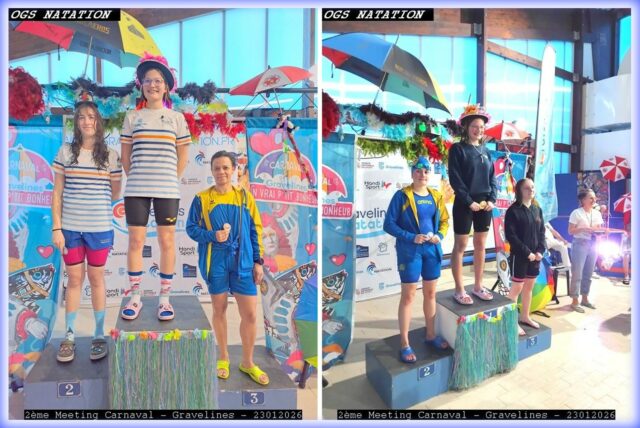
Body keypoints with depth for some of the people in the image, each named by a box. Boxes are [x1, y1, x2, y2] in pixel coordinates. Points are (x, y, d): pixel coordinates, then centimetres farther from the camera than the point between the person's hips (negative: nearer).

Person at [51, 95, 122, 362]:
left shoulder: (110, 156, 1)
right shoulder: (65, 152, 2)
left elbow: (115, 193, 10)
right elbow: (57, 193, 1)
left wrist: (96, 204, 4)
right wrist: (56, 227, -3)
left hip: (100, 229, 0)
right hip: (70, 228, 1)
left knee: (96, 279, 8)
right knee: (74, 280, 9)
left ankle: (99, 336, 20)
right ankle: (69, 337, 23)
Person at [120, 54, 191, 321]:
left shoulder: (176, 118, 7)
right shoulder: (132, 117, 9)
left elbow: (183, 155, 8)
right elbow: (125, 155, 12)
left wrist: (170, 181, 6)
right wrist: (135, 179, 7)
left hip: (167, 190, -1)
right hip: (136, 190, 1)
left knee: (167, 242, 2)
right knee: (135, 241, 3)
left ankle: (164, 298, 13)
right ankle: (135, 298, 17)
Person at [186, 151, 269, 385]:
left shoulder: (245, 196, 2)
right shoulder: (202, 198, -2)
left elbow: (255, 230, 4)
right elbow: (191, 228, 2)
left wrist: (258, 261, 0)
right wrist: (212, 236, -17)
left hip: (242, 262, 1)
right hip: (215, 263, -1)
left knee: (250, 314, 2)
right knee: (219, 310, 13)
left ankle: (248, 362, 23)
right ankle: (223, 357, 35)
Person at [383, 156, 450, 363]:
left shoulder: (436, 197, 8)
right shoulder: (402, 196, -9)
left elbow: (444, 221, 15)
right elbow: (389, 224, -12)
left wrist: (439, 235, -6)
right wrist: (412, 237, -19)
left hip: (432, 250, 6)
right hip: (409, 251, -5)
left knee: (430, 293, 16)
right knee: (408, 296, 1)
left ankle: (430, 335, 35)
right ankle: (404, 344, 12)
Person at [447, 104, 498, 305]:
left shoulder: (485, 150, 13)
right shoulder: (458, 149, -4)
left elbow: (492, 178, 12)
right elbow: (455, 179, -11)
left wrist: (492, 199, -2)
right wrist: (470, 201, -16)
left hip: (485, 204, 6)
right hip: (465, 204, -6)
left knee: (480, 245, 11)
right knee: (460, 246, 0)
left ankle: (478, 286, 24)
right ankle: (459, 290, 8)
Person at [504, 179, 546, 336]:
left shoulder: (537, 209, 9)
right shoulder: (513, 210, -12)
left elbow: (541, 232, 10)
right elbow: (511, 235, -16)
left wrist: (540, 251, -3)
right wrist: (527, 252, -18)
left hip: (535, 256, 6)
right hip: (519, 256, -6)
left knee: (529, 287, 15)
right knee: (517, 288, 0)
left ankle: (525, 316, 30)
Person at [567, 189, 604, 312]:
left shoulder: (597, 213, 10)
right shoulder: (576, 213, -9)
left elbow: (599, 229, 14)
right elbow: (570, 231, -11)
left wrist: (599, 231, -8)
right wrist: (584, 229, -23)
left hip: (593, 245, 7)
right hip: (580, 245, -6)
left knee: (588, 273, 13)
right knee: (577, 274, -4)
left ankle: (585, 298, 25)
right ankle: (575, 301, 2)